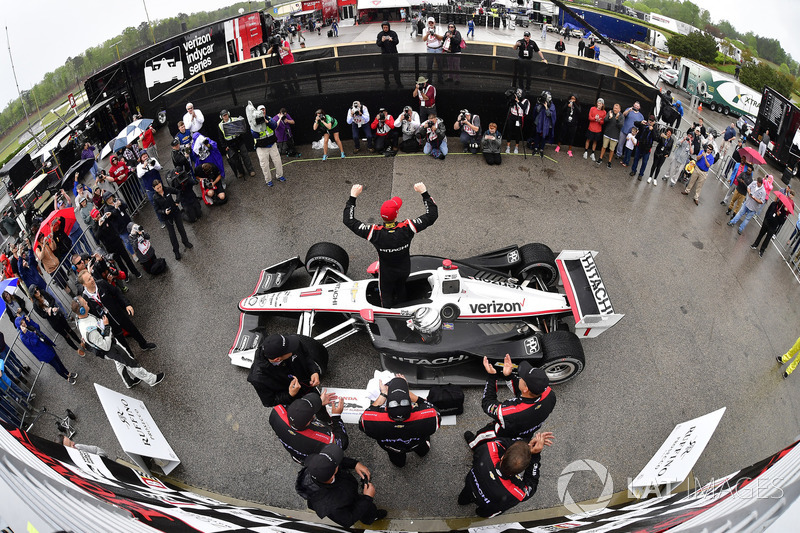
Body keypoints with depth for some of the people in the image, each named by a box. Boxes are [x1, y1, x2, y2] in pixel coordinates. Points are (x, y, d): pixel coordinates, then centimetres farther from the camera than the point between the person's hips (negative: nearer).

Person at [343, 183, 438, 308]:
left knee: (386, 295, 26)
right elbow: (432, 215, -24)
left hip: (386, 273, -2)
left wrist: (353, 196, -23)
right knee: (401, 288, 33)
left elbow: (348, 220, -27)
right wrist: (424, 193, -21)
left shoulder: (375, 233, -36)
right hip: (405, 269, 3)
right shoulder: (407, 228, -35)